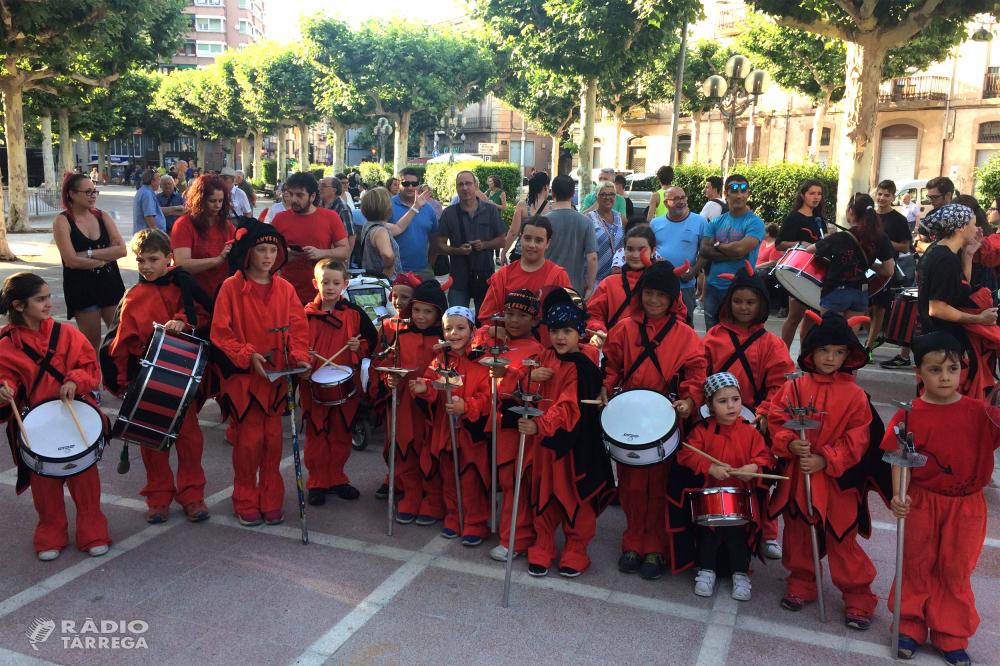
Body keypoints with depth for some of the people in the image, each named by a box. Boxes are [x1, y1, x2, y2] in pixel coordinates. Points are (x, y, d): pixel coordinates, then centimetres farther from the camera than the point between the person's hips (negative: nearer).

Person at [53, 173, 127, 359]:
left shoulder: (103, 217, 6)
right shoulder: (62, 221, -5)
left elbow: (122, 250, -6)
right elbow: (72, 260, -15)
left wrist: (89, 253, -14)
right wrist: (106, 257, -9)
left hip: (111, 284, 4)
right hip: (82, 288, -4)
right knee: (91, 341, 2)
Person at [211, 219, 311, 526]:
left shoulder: (285, 288, 6)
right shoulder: (231, 287, -4)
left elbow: (298, 329, 6)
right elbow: (221, 332, -6)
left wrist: (300, 357, -10)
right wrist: (248, 355, -17)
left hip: (278, 375, 3)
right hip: (244, 376, -3)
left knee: (273, 437, 7)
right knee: (250, 438, 0)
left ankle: (271, 501, 21)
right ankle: (246, 503, 17)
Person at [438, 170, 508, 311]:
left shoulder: (491, 210, 3)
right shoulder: (449, 213, 1)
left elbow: (502, 240, 5)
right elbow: (441, 246, 1)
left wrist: (485, 244, -14)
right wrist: (457, 250, -19)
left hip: (486, 276, 1)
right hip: (459, 278, -1)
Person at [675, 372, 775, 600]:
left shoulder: (749, 431, 1)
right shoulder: (702, 430, -5)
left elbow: (765, 456, 2)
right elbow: (686, 454, -12)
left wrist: (754, 467, -19)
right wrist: (710, 468, -22)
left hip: (740, 496, 1)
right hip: (708, 495, 0)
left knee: (737, 532, -2)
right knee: (707, 531, 3)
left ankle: (741, 574, 19)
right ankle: (707, 571, 24)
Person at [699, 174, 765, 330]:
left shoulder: (755, 222, -6)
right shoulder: (716, 222, 9)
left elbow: (740, 248, -21)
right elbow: (704, 251, -3)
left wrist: (717, 245, -4)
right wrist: (731, 253, -15)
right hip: (713, 286, 5)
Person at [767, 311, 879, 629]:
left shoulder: (855, 395, -7)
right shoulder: (794, 387, -1)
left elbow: (857, 439, -8)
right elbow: (776, 419, 0)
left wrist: (825, 460, -16)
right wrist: (790, 443, -18)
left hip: (836, 479, -3)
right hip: (797, 475, 3)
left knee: (842, 541, 3)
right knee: (797, 531, 16)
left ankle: (858, 596, 21)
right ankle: (801, 583, 36)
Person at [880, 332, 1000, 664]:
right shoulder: (910, 415, -12)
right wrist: (898, 495, -23)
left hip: (966, 506, 2)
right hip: (922, 503, -1)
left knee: (956, 571, 14)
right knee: (917, 566, 14)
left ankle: (951, 636, 29)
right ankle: (910, 626, 30)